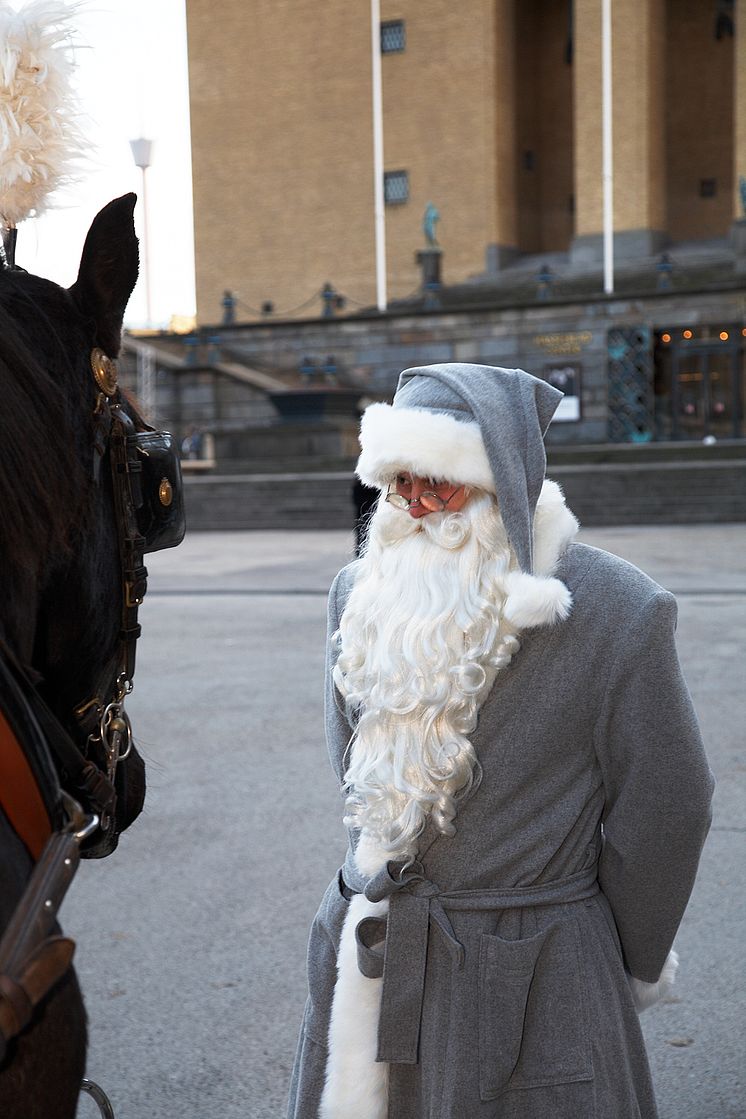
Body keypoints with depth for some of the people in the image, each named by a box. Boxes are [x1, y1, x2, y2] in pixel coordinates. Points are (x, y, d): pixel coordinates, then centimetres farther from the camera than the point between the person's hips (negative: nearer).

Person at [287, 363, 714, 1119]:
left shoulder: (618, 613, -14)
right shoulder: (362, 593, 0)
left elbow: (665, 810, -7)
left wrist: (635, 966, 3)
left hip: (534, 989, -4)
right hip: (371, 958, 4)